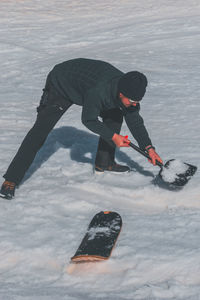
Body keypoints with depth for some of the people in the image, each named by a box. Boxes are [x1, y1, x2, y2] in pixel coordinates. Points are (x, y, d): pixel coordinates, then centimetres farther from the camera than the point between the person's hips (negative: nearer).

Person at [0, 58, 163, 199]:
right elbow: (88, 120, -26)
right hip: (60, 85, -8)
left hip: (82, 81, 8)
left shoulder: (129, 89, -20)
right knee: (40, 131, -17)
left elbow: (134, 120, -7)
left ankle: (104, 163, 14)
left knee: (115, 115, 2)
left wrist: (148, 147, -13)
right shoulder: (98, 91, -42)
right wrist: (113, 136, -23)